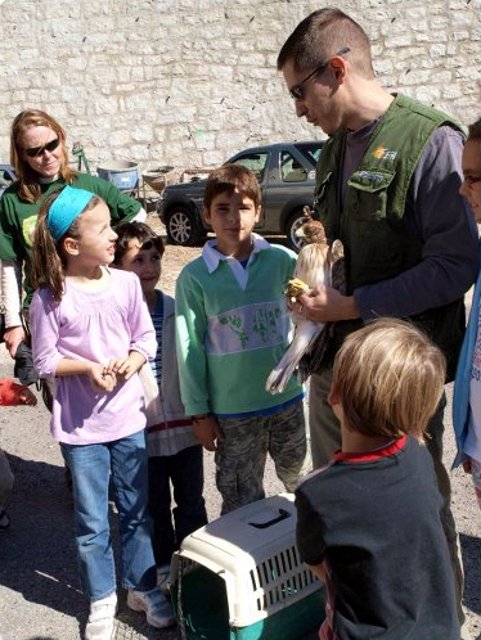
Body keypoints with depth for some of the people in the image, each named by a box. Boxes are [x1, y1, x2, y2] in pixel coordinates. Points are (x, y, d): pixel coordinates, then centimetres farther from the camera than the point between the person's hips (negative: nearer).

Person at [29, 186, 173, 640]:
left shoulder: (126, 284, -5)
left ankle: (141, 587, 37)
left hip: (128, 417, 3)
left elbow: (146, 338, 2)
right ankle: (101, 599, 32)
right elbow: (44, 360, -7)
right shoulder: (50, 298, -13)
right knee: (92, 521, 12)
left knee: (136, 511, 17)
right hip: (81, 426, -2)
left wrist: (130, 362, -17)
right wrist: (88, 367, -21)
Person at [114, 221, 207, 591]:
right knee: (154, 505, 17)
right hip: (142, 429, -2)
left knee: (191, 501, 18)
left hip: (183, 423, 3)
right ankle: (163, 566, 37)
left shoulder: (177, 308, -3)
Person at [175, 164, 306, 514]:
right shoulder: (195, 276, -9)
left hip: (286, 397, 2)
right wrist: (199, 412, -3)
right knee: (242, 500, 14)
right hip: (232, 410, -2)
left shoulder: (281, 259, -6)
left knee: (299, 479, 23)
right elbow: (190, 348, -5)